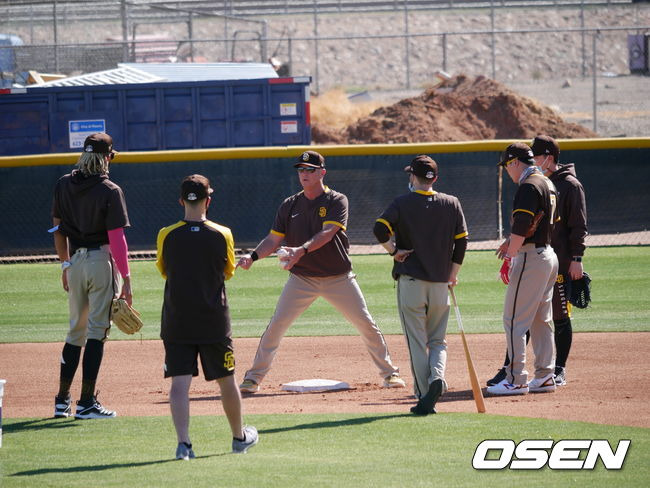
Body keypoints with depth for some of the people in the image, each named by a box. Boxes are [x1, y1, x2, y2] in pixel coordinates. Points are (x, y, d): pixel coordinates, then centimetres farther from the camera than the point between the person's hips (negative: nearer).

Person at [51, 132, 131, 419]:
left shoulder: (63, 185, 4)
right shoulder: (110, 191, -12)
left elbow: (58, 229, 11)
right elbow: (117, 239, -14)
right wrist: (125, 280, -11)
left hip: (74, 261, 5)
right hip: (101, 260, -5)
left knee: (76, 330, 16)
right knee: (96, 331, -2)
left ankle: (62, 400, 16)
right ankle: (86, 403, -4)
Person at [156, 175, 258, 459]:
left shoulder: (166, 236, -6)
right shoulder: (222, 235, -7)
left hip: (176, 321, 0)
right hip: (214, 321, 0)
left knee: (180, 382, -3)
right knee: (226, 381, 15)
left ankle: (183, 442, -16)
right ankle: (239, 437, 31)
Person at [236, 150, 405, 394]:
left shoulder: (337, 202, -6)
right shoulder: (289, 205, 4)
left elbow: (327, 233, -22)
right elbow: (273, 239, 2)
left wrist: (302, 250, -38)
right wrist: (253, 256, -17)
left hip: (338, 279, -2)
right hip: (302, 279, 2)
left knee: (367, 325, 0)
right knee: (275, 327, -8)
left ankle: (389, 373, 15)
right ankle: (253, 378, 0)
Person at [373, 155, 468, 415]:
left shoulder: (402, 203, -3)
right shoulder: (452, 204, 5)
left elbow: (380, 227, -19)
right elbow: (461, 240, 5)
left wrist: (393, 251, -4)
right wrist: (453, 274, 15)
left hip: (410, 281, -2)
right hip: (440, 283, 2)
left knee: (417, 342, 3)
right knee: (437, 341, 13)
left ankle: (424, 398, -2)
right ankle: (437, 377, -16)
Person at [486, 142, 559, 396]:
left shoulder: (529, 186, -14)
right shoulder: (548, 184, 17)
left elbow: (521, 225, -21)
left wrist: (509, 257, -19)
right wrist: (513, 243, 19)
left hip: (531, 258, -10)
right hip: (549, 255, 10)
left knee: (514, 320, -8)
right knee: (541, 320, 14)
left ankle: (516, 380, -10)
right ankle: (545, 377, 15)